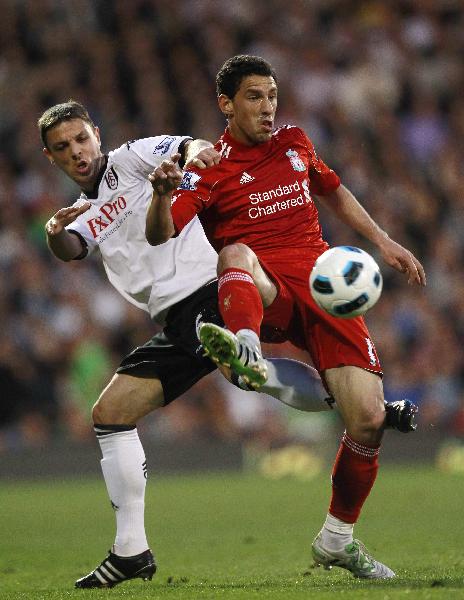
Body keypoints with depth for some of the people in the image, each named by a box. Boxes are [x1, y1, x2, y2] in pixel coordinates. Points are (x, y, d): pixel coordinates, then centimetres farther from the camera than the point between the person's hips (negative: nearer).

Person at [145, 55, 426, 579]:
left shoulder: (295, 143, 16)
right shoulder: (210, 168, 2)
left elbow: (334, 193, 35)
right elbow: (160, 234, -12)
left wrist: (382, 242, 30)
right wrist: (163, 194, -33)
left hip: (322, 288, 4)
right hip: (261, 295, -4)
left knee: (368, 417, -12)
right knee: (236, 255, -40)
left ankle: (338, 539, 9)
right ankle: (246, 355, -71)